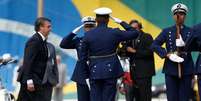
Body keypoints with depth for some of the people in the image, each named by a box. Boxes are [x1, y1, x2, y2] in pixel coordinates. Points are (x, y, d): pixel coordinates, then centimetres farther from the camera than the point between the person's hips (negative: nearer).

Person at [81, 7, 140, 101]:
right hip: (110, 71, -1)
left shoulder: (88, 35, -3)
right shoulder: (114, 33, -7)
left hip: (94, 72, 1)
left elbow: (83, 56, -2)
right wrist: (122, 22, 8)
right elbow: (135, 33, 1)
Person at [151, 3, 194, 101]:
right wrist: (167, 54, -11)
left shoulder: (190, 31, 7)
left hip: (186, 70, 0)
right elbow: (154, 45, 2)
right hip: (171, 70, 0)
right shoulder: (167, 31, 8)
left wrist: (184, 45, -24)